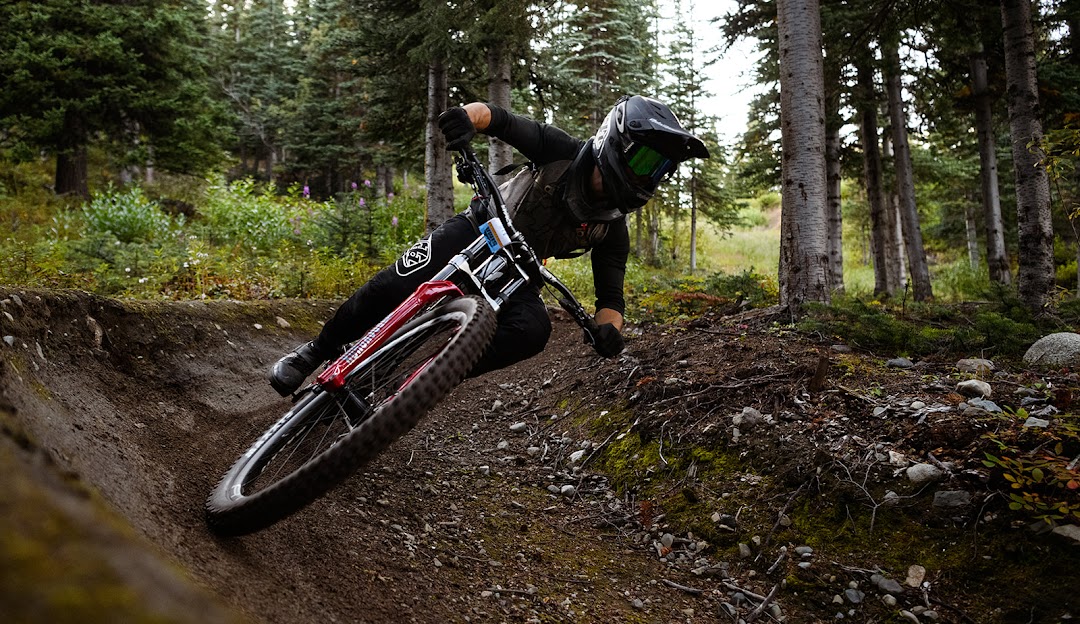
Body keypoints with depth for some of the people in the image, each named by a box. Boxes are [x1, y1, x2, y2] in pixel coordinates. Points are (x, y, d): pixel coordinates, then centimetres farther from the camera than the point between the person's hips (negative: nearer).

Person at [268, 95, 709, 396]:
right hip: (479, 230, -2)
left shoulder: (612, 230, -14)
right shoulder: (563, 152, -20)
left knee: (532, 331, -30)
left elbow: (610, 294, -15)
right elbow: (497, 117, -21)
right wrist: (470, 116, -46)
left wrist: (608, 328, -40)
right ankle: (314, 354, 2)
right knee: (395, 286, -22)